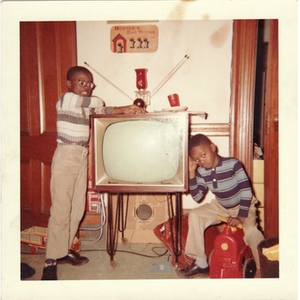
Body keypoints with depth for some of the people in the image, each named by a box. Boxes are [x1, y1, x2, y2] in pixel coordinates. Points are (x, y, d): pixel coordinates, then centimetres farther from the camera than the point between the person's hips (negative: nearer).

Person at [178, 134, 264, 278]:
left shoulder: (233, 164, -25)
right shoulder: (202, 172, -11)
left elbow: (246, 191, -23)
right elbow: (197, 197, -14)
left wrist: (240, 216, -27)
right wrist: (191, 172, -21)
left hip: (243, 206, -5)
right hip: (220, 207, 5)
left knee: (251, 231, -31)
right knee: (194, 215, -12)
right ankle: (200, 263, -3)